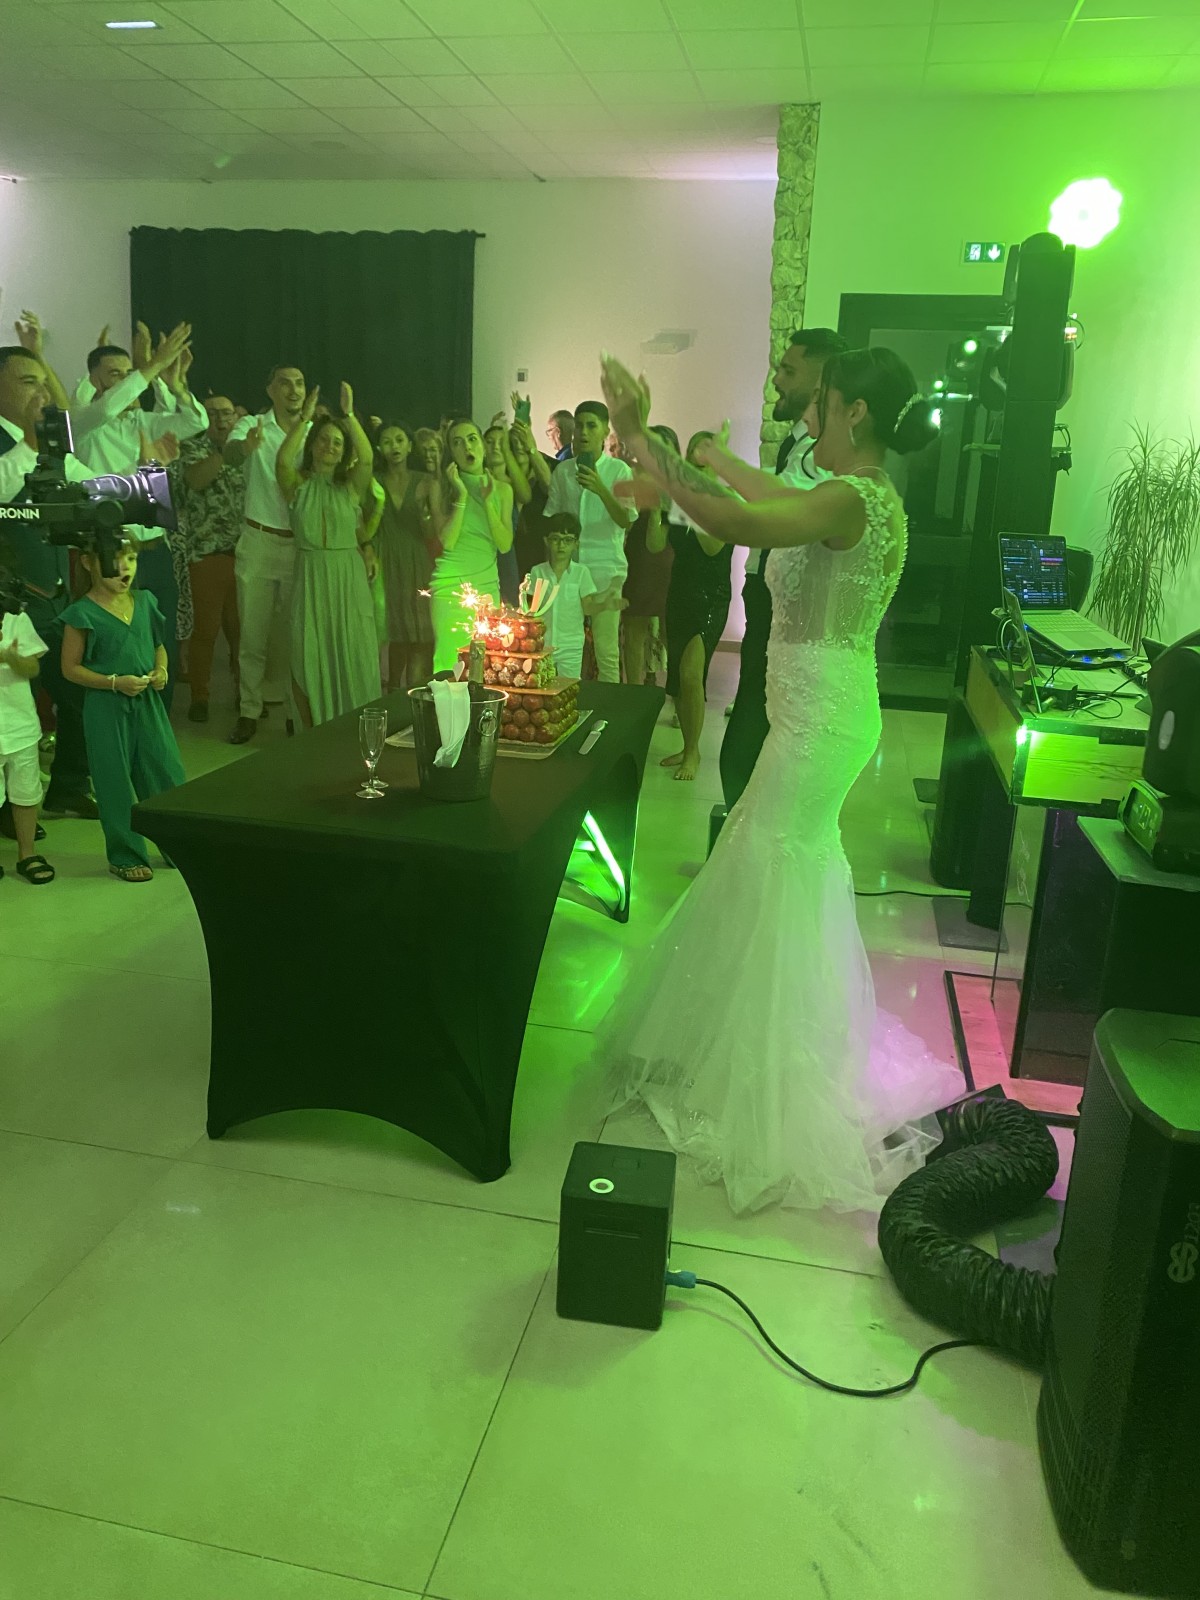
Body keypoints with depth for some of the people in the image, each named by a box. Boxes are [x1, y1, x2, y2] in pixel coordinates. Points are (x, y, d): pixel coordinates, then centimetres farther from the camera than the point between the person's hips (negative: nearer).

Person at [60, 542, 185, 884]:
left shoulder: (144, 601, 4)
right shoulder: (83, 614, -11)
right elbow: (71, 668, -8)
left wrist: (161, 670, -3)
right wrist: (115, 682, -18)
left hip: (148, 702, 5)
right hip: (106, 708, -5)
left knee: (169, 774, 7)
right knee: (116, 784, 5)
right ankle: (125, 857, 19)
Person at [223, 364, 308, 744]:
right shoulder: (252, 426, -3)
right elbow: (231, 453, -25)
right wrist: (245, 446, -47)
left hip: (302, 545, 2)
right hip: (259, 542, -2)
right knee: (253, 633, 3)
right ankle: (249, 712, 12)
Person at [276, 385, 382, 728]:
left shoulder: (350, 485, 6)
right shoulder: (298, 484, 5)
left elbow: (366, 459, -13)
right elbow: (283, 460, -16)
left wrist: (349, 415, -18)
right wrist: (305, 417, -18)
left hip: (349, 576, 0)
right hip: (310, 576, 0)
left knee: (353, 656, 1)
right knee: (309, 655, 0)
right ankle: (314, 733, 13)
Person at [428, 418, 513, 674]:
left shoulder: (502, 489, 7)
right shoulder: (443, 487, -1)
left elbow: (505, 545, -2)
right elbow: (447, 541, -12)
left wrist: (488, 501, -10)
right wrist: (462, 496, -14)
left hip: (488, 583, 3)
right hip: (451, 583, -3)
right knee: (449, 658, -9)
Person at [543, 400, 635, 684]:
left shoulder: (619, 470, 0)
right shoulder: (563, 470, 11)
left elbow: (626, 520, -10)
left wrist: (601, 489, -23)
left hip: (605, 568, -3)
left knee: (606, 650, -4)